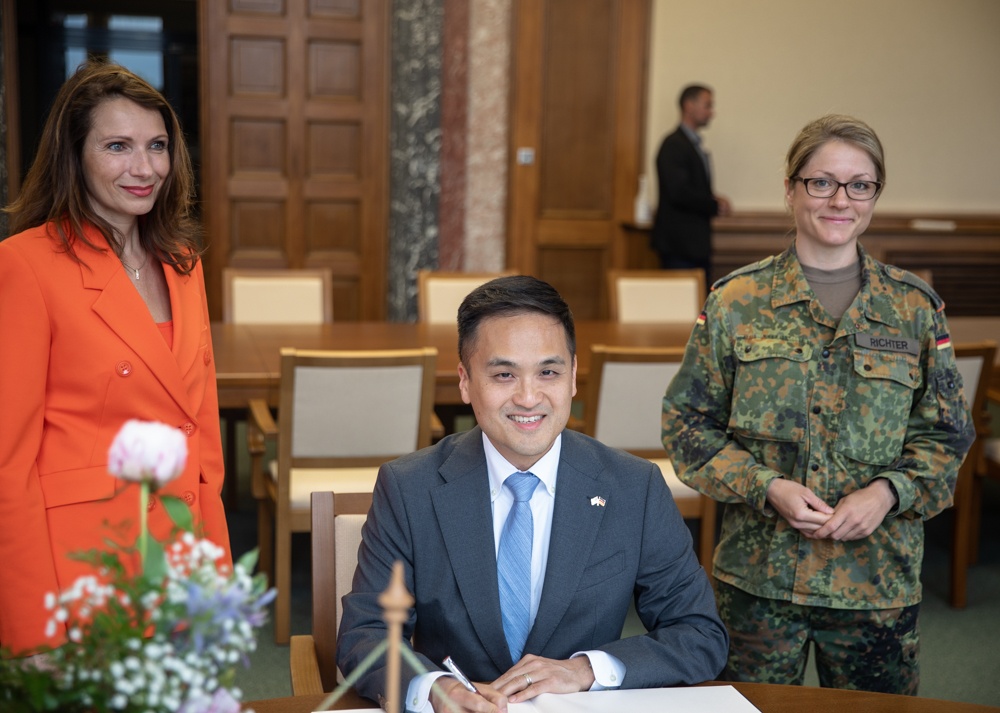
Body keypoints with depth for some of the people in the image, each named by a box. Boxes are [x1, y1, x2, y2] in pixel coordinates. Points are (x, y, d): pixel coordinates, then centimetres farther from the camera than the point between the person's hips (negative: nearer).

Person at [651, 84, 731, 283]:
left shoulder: (694, 146, 18)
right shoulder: (674, 145, -12)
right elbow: (678, 192, -22)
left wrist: (713, 200, 2)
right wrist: (715, 205, -11)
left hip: (697, 244, 10)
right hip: (680, 245, -10)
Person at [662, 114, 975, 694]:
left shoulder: (915, 308, 2)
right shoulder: (737, 301, -1)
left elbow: (947, 434, 5)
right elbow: (689, 421, 0)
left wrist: (887, 493, -13)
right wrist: (767, 487, -13)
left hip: (878, 578, 1)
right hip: (758, 574, -1)